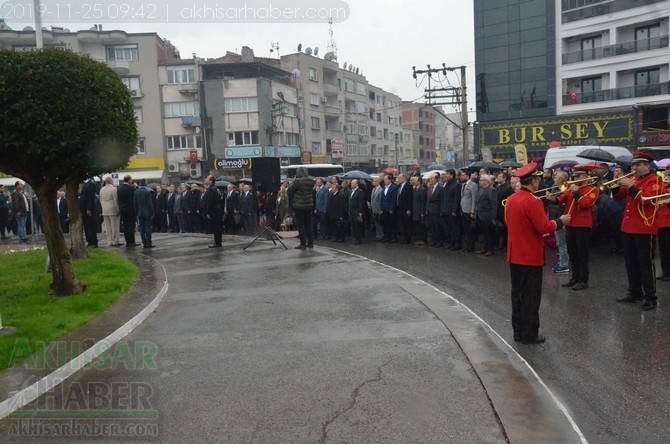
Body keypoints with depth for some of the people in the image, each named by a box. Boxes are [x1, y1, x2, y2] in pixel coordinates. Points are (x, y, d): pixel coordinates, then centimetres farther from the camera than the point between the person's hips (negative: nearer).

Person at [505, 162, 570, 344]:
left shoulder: (511, 199, 6)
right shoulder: (533, 201, -19)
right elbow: (543, 228, -20)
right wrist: (560, 221, -5)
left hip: (514, 255, 8)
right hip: (531, 257, -8)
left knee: (517, 294, 14)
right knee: (530, 296, 2)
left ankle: (518, 331, 22)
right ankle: (529, 335, 9)